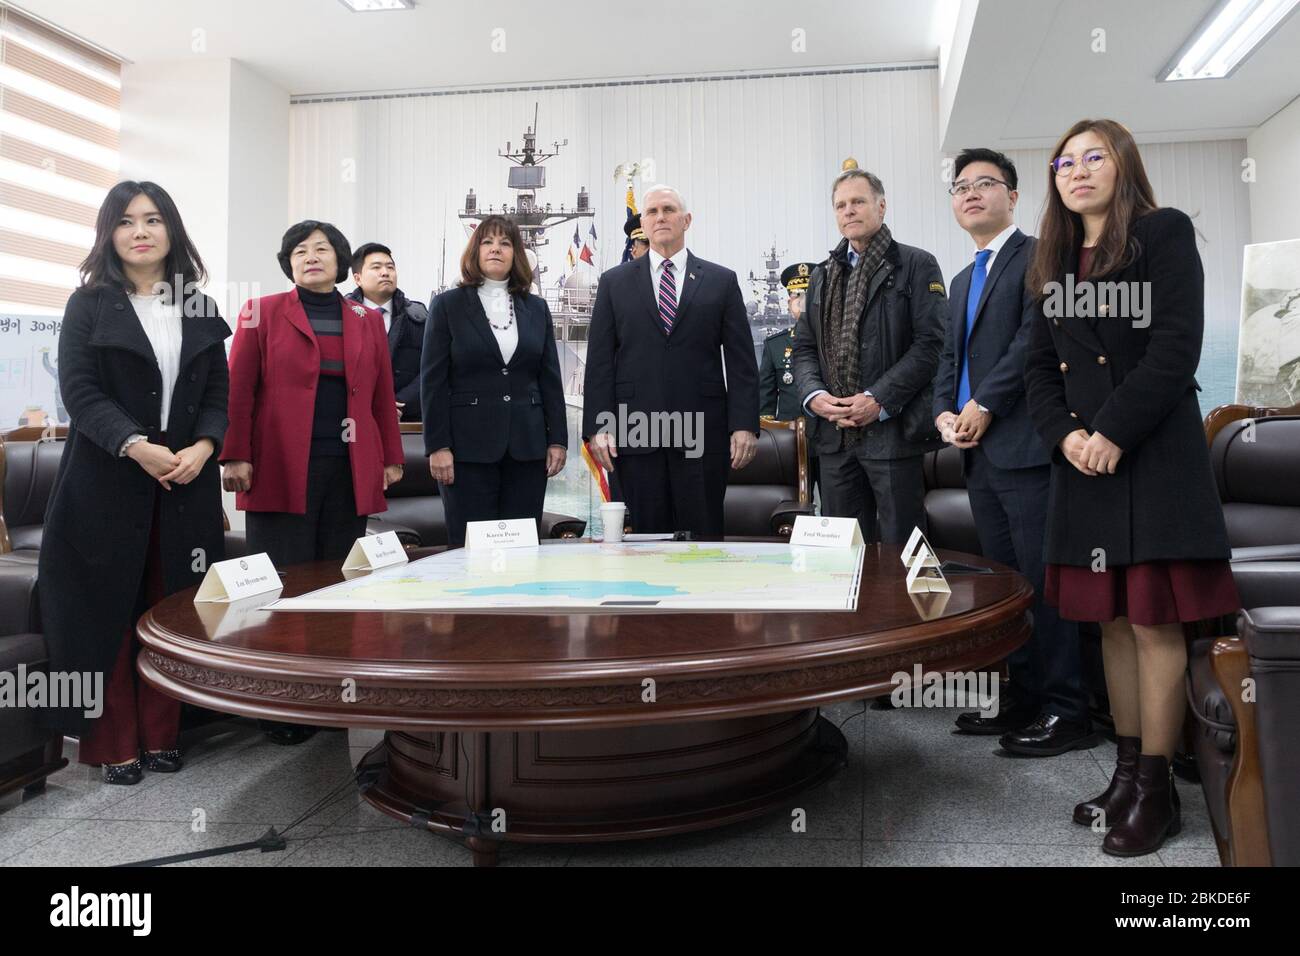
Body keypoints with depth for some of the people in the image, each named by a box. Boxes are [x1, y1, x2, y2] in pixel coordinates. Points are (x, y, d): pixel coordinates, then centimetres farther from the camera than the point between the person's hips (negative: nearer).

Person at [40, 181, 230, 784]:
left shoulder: (199, 310, 11)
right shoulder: (89, 304, 3)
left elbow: (218, 393, 9)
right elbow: (79, 389, -7)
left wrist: (202, 447, -10)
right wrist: (137, 447, -20)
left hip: (185, 483, 3)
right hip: (106, 483, -2)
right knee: (106, 612, 1)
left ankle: (161, 736, 17)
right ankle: (114, 745, 13)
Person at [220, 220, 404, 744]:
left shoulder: (368, 321, 15)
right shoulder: (262, 312, 6)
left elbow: (382, 395, 13)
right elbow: (239, 390, 0)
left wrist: (391, 457, 9)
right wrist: (236, 456, -8)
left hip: (350, 471, 3)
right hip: (281, 470, -3)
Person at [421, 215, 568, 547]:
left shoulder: (536, 308, 13)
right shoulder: (448, 305, 4)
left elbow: (550, 378, 11)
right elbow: (433, 381, -1)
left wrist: (557, 439, 4)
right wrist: (437, 446, -8)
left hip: (527, 445, 3)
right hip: (469, 445, -3)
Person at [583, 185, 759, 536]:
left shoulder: (722, 281, 9)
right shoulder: (615, 282, 11)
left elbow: (741, 360, 5)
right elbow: (599, 360, 6)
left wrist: (745, 425, -4)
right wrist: (598, 426, -3)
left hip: (703, 432, 0)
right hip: (635, 434, 1)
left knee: (704, 537, 3)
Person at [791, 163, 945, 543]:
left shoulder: (916, 265, 1)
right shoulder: (823, 275, 17)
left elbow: (931, 342, -8)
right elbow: (804, 347, 16)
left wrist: (880, 400, -16)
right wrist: (813, 394, -4)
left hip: (892, 431, -5)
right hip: (834, 433, 5)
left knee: (899, 547, 1)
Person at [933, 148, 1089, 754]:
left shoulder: (1038, 257, -2)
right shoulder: (962, 281, 24)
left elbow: (1036, 335, -15)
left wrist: (985, 403, -14)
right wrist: (945, 412, 4)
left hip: (1025, 446, -8)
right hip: (980, 452, 8)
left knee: (1042, 579, -6)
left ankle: (1065, 710, 3)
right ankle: (1023, 696, 20)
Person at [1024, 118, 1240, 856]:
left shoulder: (1165, 234, 0)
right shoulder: (1055, 262, 17)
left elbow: (1176, 347, -11)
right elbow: (1042, 366, 12)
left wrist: (1114, 432, -17)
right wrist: (1065, 434, -6)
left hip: (1155, 456, -5)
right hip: (1085, 460, 6)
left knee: (1156, 623, -5)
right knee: (1113, 621, 8)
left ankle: (1157, 788, 5)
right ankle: (1127, 773, 18)